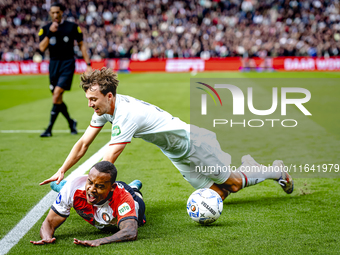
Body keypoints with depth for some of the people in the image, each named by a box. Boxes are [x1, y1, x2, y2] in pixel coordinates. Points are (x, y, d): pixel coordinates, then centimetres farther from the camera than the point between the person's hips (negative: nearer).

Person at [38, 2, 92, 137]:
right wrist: (50, 33, -19)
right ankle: (71, 122, 29)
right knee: (57, 99, 5)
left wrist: (88, 64, 0)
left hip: (68, 63, -4)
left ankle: (49, 129, -12)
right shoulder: (45, 29, 4)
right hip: (53, 64, 4)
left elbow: (81, 45, 5)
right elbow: (42, 48, -8)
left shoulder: (72, 27, -1)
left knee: (57, 94, -16)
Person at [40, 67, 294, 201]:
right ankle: (246, 165, 37)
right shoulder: (104, 109, -8)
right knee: (218, 194, 13)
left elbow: (107, 161, -38)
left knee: (232, 183, 5)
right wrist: (61, 172, -10)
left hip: (194, 142, -8)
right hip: (178, 155, 8)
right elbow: (83, 143, -3)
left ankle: (277, 171, 28)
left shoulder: (126, 115, -35)